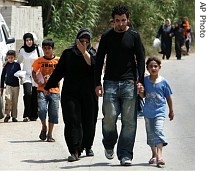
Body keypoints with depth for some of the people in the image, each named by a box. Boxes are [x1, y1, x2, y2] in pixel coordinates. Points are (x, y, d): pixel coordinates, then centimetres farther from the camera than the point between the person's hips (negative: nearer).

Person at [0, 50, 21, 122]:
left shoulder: (17, 65, 2)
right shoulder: (6, 65, 3)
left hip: (16, 85, 1)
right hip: (8, 85, -1)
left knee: (15, 101, 5)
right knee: (8, 99, -18)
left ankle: (14, 116, 12)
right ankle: (7, 114, -9)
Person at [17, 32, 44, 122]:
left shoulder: (38, 49, -1)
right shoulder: (22, 50, 4)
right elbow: (18, 61, 19)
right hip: (26, 75, 0)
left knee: (35, 97, 3)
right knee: (28, 93, -20)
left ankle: (34, 115, 14)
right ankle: (26, 115, -17)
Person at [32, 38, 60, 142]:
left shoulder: (58, 60, 1)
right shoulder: (39, 61, 4)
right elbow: (34, 72, 15)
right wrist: (36, 80, -2)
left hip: (54, 90, 0)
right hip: (42, 90, 0)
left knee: (53, 113, 2)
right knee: (42, 110, -16)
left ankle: (50, 134, 14)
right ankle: (44, 127, 13)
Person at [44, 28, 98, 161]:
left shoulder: (93, 53, 6)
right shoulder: (68, 54, 7)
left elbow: (94, 66, -15)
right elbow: (58, 72, 13)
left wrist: (84, 52, -20)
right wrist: (48, 87, 15)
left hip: (89, 94, 1)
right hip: (70, 94, -1)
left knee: (89, 121, 8)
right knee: (72, 121, -11)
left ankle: (88, 146, 29)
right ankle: (74, 151, -16)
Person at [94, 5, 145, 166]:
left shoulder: (134, 36, 6)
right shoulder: (107, 36, 7)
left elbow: (140, 59, 7)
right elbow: (99, 60, 10)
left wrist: (140, 80, -4)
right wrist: (98, 83, 3)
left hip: (129, 83, 0)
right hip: (110, 83, 0)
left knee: (129, 120, -4)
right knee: (109, 116, -8)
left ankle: (125, 154, 0)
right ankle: (109, 145, 19)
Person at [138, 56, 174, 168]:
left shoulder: (163, 82, -5)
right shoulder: (145, 80, -2)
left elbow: (168, 97, 5)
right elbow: (143, 96, 1)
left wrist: (171, 111, 12)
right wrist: (141, 91, -22)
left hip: (159, 111, -3)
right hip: (148, 112, 3)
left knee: (158, 131, -19)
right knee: (150, 134, 12)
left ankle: (159, 156, -25)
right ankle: (154, 155, 25)